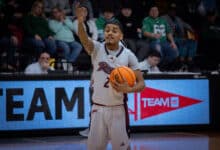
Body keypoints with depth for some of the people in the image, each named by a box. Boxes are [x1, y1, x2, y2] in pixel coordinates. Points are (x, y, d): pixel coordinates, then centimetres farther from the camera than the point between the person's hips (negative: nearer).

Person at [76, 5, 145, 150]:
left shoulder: (128, 55, -3)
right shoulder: (97, 48, -3)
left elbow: (141, 83, -1)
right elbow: (84, 39, -26)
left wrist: (128, 89, -23)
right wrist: (80, 22, -47)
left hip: (118, 109, -1)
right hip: (98, 108, 1)